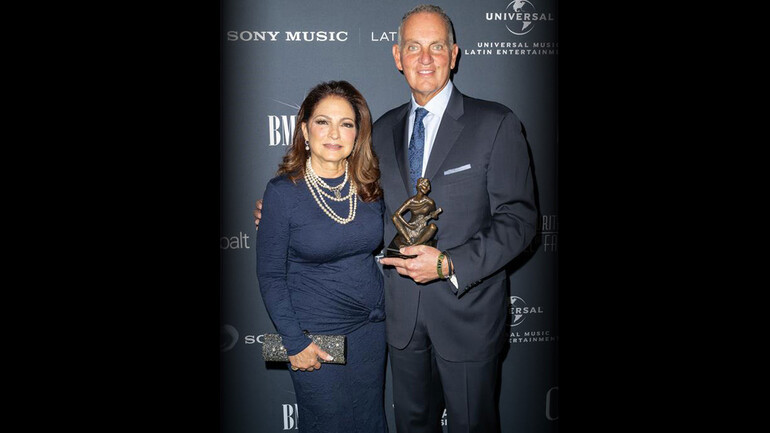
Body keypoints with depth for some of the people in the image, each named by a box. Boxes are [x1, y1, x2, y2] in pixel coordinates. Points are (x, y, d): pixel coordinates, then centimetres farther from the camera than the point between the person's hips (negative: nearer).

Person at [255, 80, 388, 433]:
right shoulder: (283, 191, -15)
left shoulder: (369, 184, -2)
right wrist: (294, 342, -12)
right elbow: (270, 275, -10)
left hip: (372, 325, 4)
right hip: (316, 334, -4)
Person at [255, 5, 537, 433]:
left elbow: (518, 219, -12)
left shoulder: (495, 124, -9)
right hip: (402, 312, 4)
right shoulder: (383, 128, 7)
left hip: (467, 311, -4)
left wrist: (450, 264, -23)